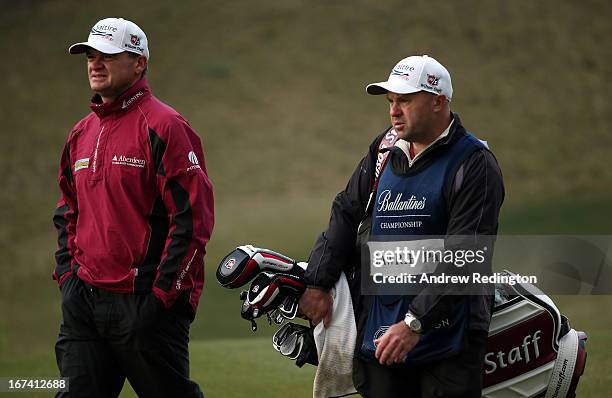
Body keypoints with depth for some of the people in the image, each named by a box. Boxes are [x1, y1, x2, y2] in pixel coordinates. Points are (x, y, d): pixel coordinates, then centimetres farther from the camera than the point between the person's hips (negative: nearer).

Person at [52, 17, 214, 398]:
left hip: (145, 304, -7)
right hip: (84, 301, 7)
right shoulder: (81, 134, 16)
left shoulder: (163, 127, -8)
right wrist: (67, 273, 13)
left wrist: (163, 292, -16)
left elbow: (193, 217, -14)